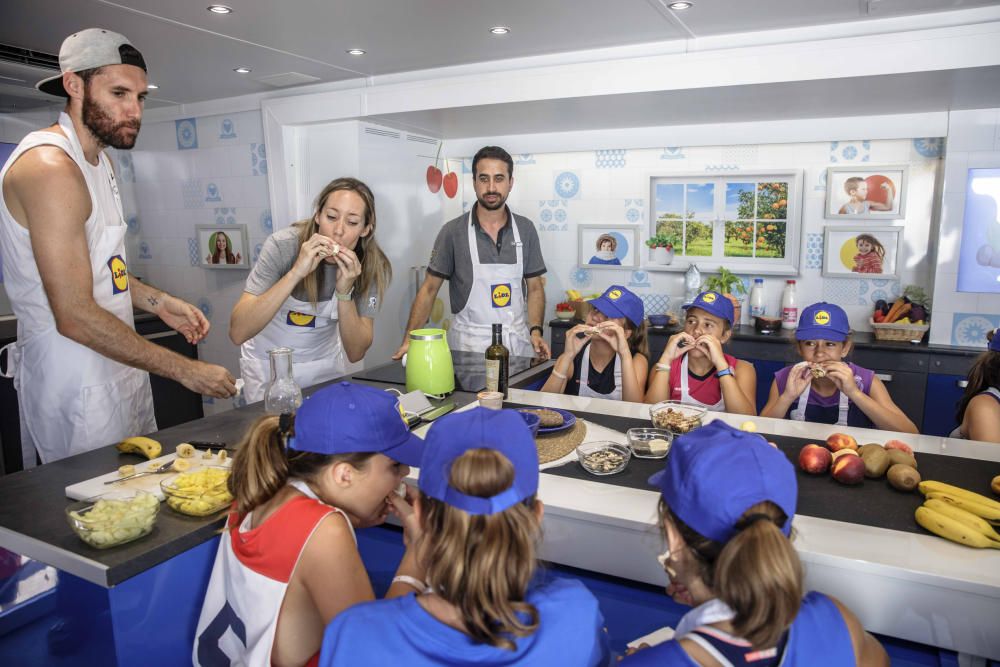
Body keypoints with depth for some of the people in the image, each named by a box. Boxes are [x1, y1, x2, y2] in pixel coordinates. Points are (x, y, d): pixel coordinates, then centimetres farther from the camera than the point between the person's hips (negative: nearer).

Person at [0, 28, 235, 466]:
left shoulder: (98, 159, 12)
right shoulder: (50, 166, -19)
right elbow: (76, 317, -24)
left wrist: (158, 302, 6)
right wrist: (185, 370, -20)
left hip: (119, 371, 9)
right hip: (78, 384, -9)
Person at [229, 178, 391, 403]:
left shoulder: (372, 266, -18)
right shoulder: (283, 245, -24)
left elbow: (356, 353, -19)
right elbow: (238, 333, -32)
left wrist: (345, 291, -33)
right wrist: (296, 272, -40)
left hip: (325, 362, 2)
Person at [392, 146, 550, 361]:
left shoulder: (526, 229, 2)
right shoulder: (453, 232, -6)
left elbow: (535, 287, 7)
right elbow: (429, 289, -2)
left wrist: (535, 331, -7)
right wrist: (409, 339, -12)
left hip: (517, 341, 2)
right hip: (468, 344, -2)